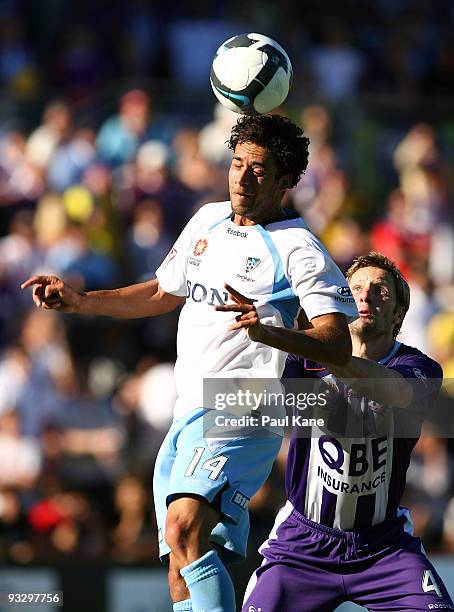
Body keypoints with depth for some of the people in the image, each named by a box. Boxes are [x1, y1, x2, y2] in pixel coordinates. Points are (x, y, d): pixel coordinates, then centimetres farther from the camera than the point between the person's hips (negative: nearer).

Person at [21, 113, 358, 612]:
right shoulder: (208, 220, 17)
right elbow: (165, 292, 33)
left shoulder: (297, 249, -5)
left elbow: (338, 346, -13)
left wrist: (270, 331, -30)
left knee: (184, 529, -30)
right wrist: (78, 301, 25)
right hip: (190, 414, 7)